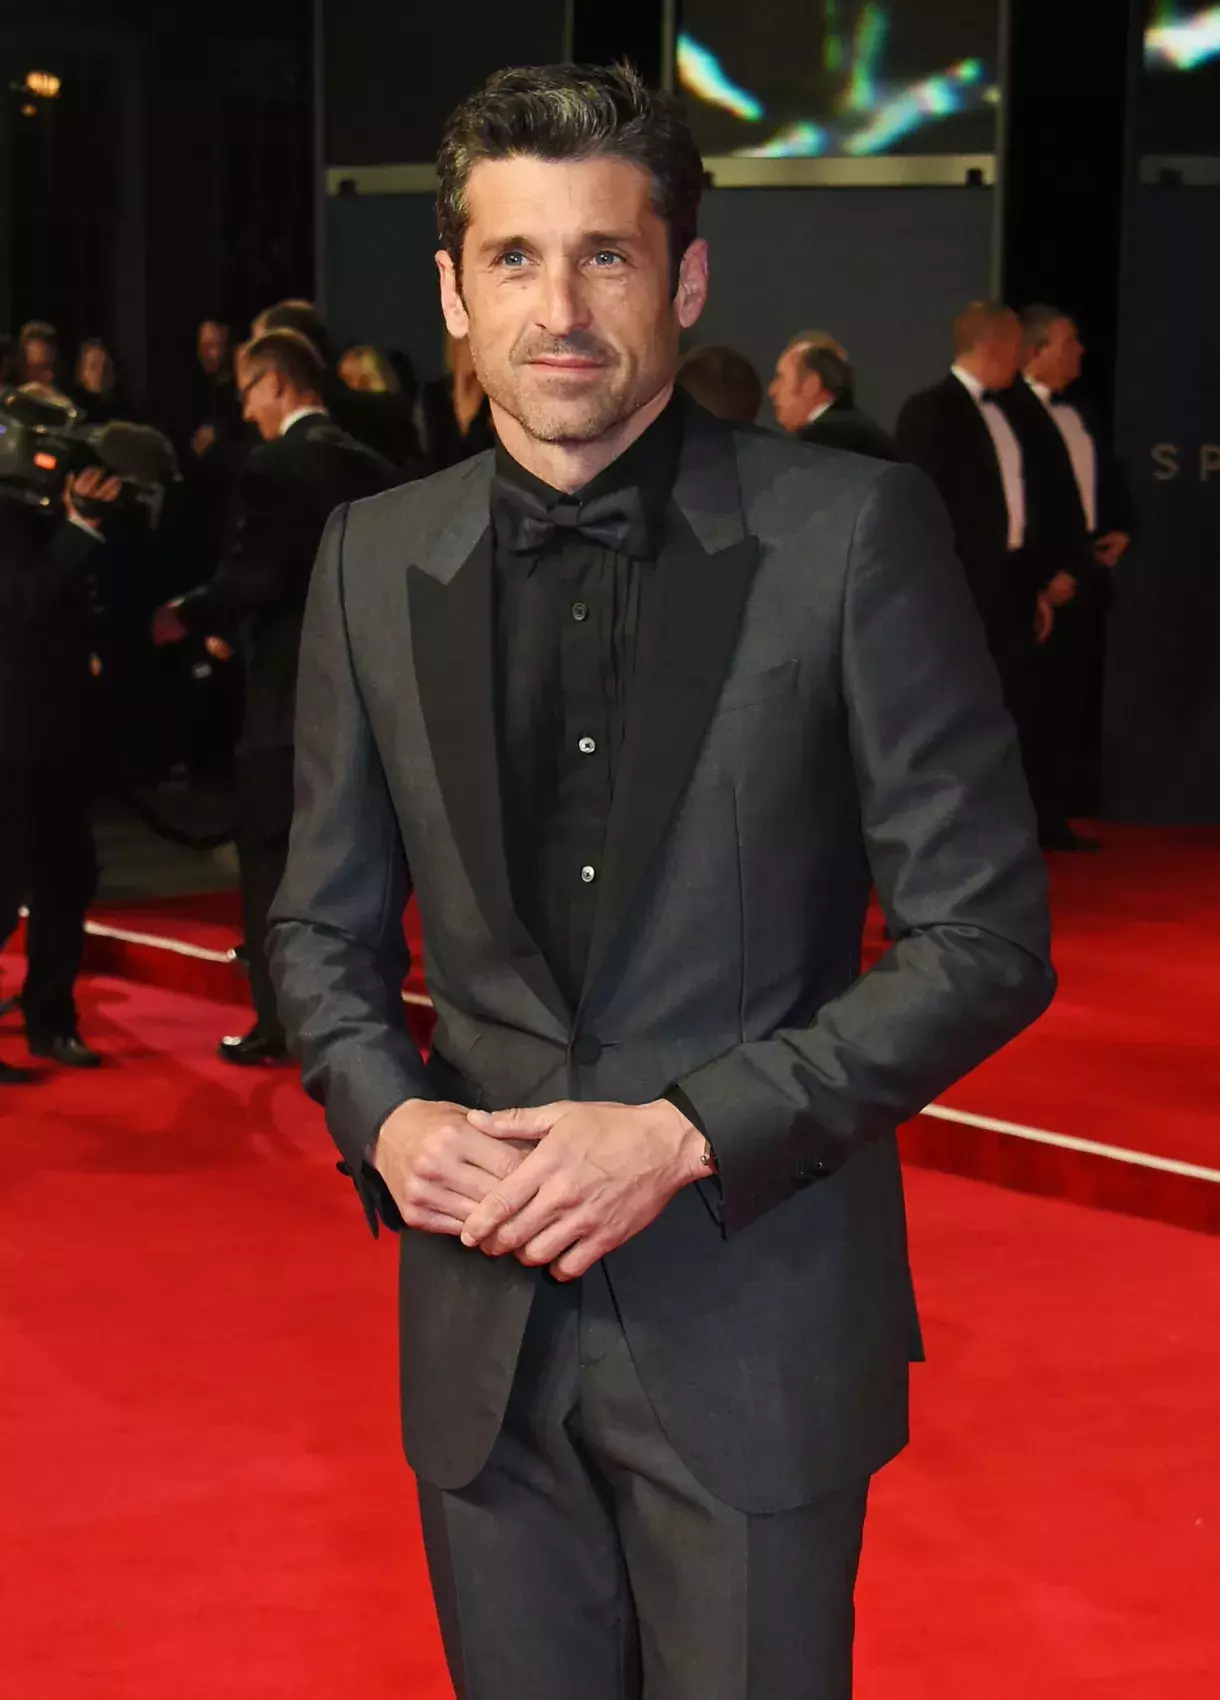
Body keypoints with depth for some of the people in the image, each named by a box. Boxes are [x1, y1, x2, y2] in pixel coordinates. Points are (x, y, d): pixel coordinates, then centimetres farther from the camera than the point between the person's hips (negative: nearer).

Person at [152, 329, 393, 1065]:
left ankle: (279, 1020, 2)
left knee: (271, 853, 2)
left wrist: (189, 616, -4)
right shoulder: (372, 466, 9)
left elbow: (254, 576, -20)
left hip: (290, 688, -7)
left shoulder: (276, 466, -14)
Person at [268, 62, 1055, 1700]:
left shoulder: (852, 532, -9)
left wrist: (687, 1133, -16)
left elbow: (986, 936, -9)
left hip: (757, 1307, -3)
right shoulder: (376, 558, 3)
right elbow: (324, 921, 12)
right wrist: (384, 1117, -7)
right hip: (484, 1307, 4)